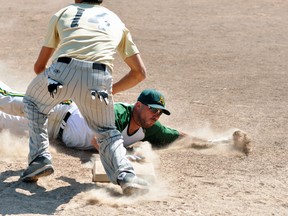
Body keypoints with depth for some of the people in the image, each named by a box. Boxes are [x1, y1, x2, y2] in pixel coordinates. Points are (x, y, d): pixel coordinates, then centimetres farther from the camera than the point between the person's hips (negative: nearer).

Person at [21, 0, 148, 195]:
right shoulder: (116, 21, 32)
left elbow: (39, 66, 35)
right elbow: (140, 72, 30)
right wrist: (112, 90, 41)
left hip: (62, 70, -1)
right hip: (99, 80, 1)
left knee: (33, 102, 31)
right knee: (107, 133, 23)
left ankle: (40, 158, 16)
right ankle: (125, 176, -2)